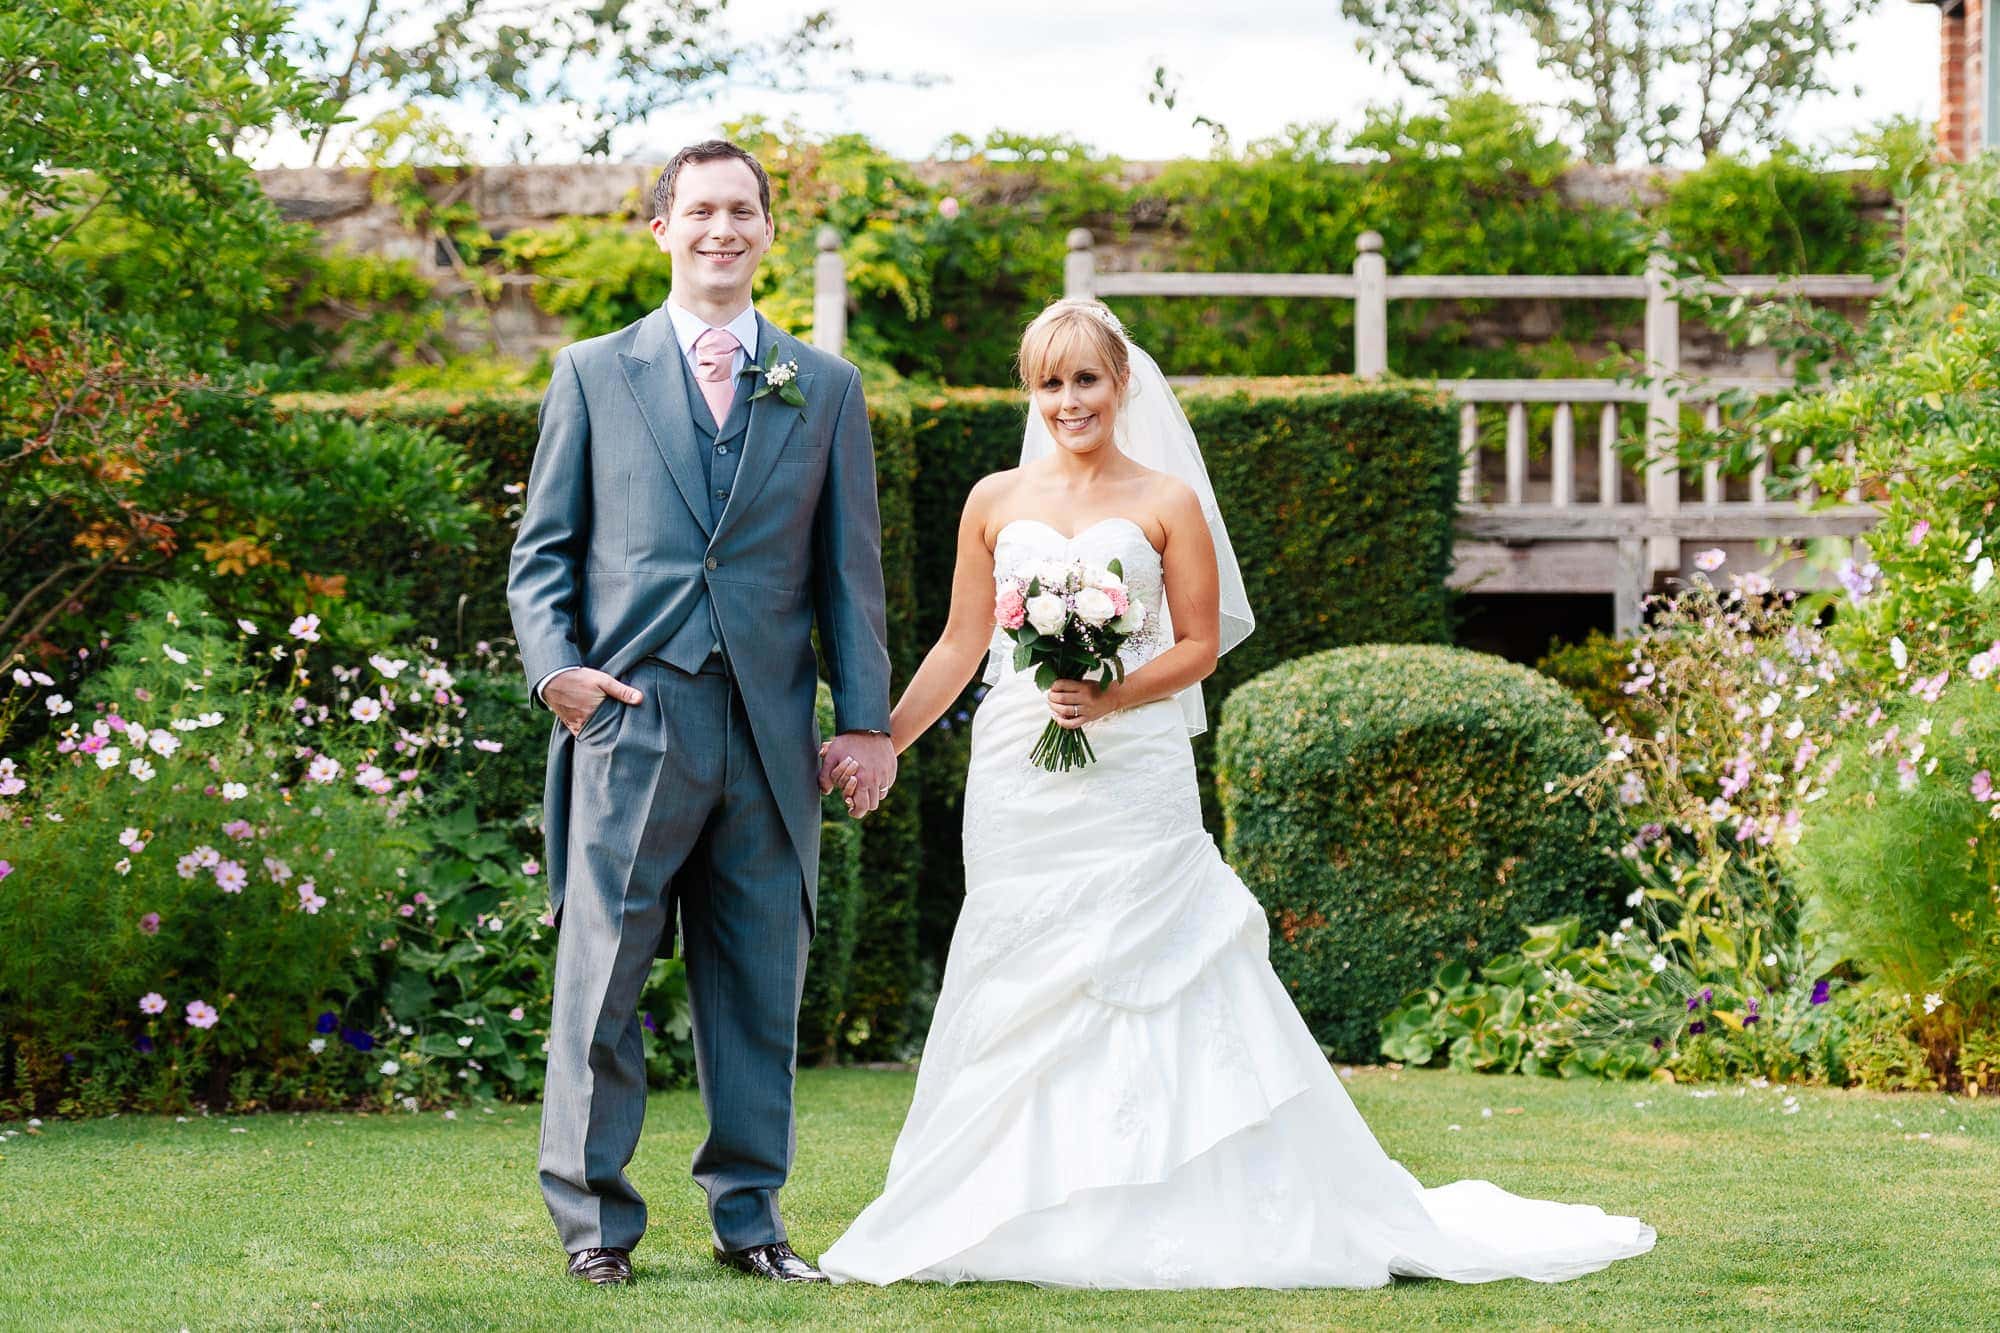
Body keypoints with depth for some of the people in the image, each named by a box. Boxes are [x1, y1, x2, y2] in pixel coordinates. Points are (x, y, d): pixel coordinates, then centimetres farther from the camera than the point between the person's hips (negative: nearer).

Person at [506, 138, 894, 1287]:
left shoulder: (825, 388, 14)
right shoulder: (595, 373, 10)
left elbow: (850, 570, 12)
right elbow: (544, 548, 9)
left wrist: (867, 720, 4)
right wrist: (557, 666, -7)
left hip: (771, 733, 2)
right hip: (632, 718, -2)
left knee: (761, 987, 6)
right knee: (602, 981, -3)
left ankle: (749, 1214, 15)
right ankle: (595, 1218, 6)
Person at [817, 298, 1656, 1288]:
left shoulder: (1167, 502, 4)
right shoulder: (996, 501, 10)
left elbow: (1201, 645, 2)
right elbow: (961, 645, 14)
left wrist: (1112, 696, -13)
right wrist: (880, 742, 9)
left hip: (1132, 785, -2)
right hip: (1018, 787, 2)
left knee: (1157, 985, -6)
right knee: (1025, 998, 0)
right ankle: (1021, 1224, 7)